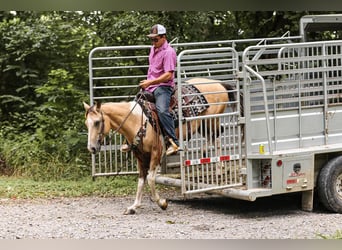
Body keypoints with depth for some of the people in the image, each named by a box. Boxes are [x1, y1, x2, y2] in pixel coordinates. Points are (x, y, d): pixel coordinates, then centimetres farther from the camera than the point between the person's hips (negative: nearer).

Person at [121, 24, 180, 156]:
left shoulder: (168, 52, -13)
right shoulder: (153, 49, 15)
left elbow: (168, 75, -21)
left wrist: (150, 82, -22)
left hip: (163, 87, -9)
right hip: (150, 87, 10)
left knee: (162, 110, -32)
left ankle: (174, 142, -32)